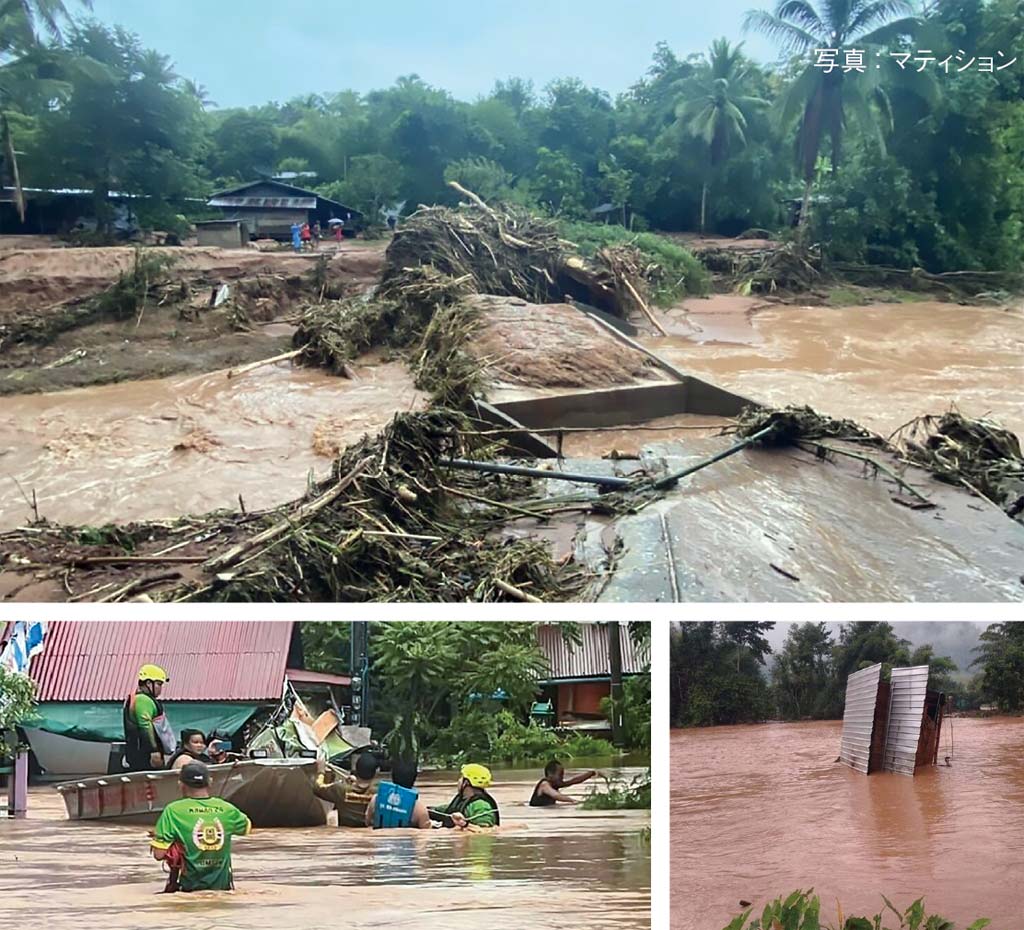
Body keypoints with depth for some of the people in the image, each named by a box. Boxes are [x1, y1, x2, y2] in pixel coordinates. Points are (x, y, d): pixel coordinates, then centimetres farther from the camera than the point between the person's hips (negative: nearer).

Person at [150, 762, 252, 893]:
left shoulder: (173, 811, -10)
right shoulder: (227, 808, 0)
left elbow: (159, 855, -11)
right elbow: (247, 828, 21)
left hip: (189, 886, -5)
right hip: (222, 886, 5)